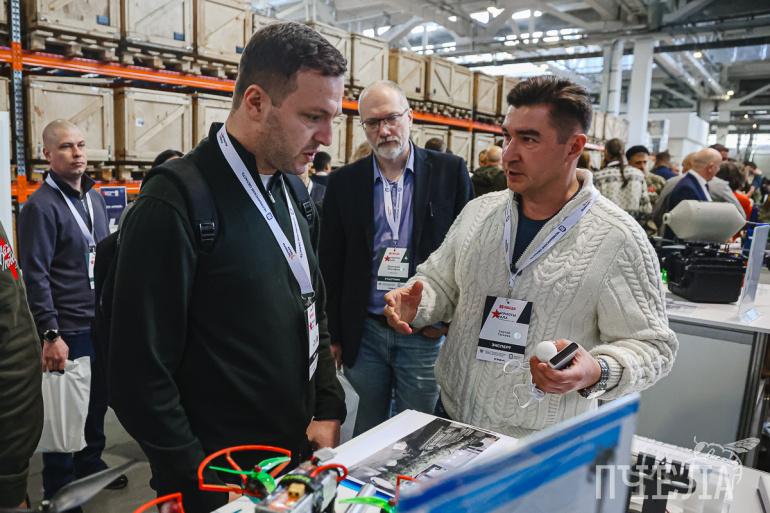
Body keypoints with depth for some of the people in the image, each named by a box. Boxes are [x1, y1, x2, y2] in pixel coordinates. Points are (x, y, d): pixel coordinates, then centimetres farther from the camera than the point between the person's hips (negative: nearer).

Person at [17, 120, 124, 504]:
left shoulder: (94, 197, 11)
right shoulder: (40, 206, -13)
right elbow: (35, 276, -17)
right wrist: (51, 335, -20)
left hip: (101, 323, 7)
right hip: (67, 330, -7)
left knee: (98, 400, 19)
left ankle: (90, 465, 38)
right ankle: (58, 491, 23)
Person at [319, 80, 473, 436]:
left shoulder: (450, 171, -2)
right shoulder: (344, 182, 2)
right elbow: (331, 264, 5)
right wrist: (332, 335, 4)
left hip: (426, 333, -1)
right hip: (364, 331, 2)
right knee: (367, 430, 17)